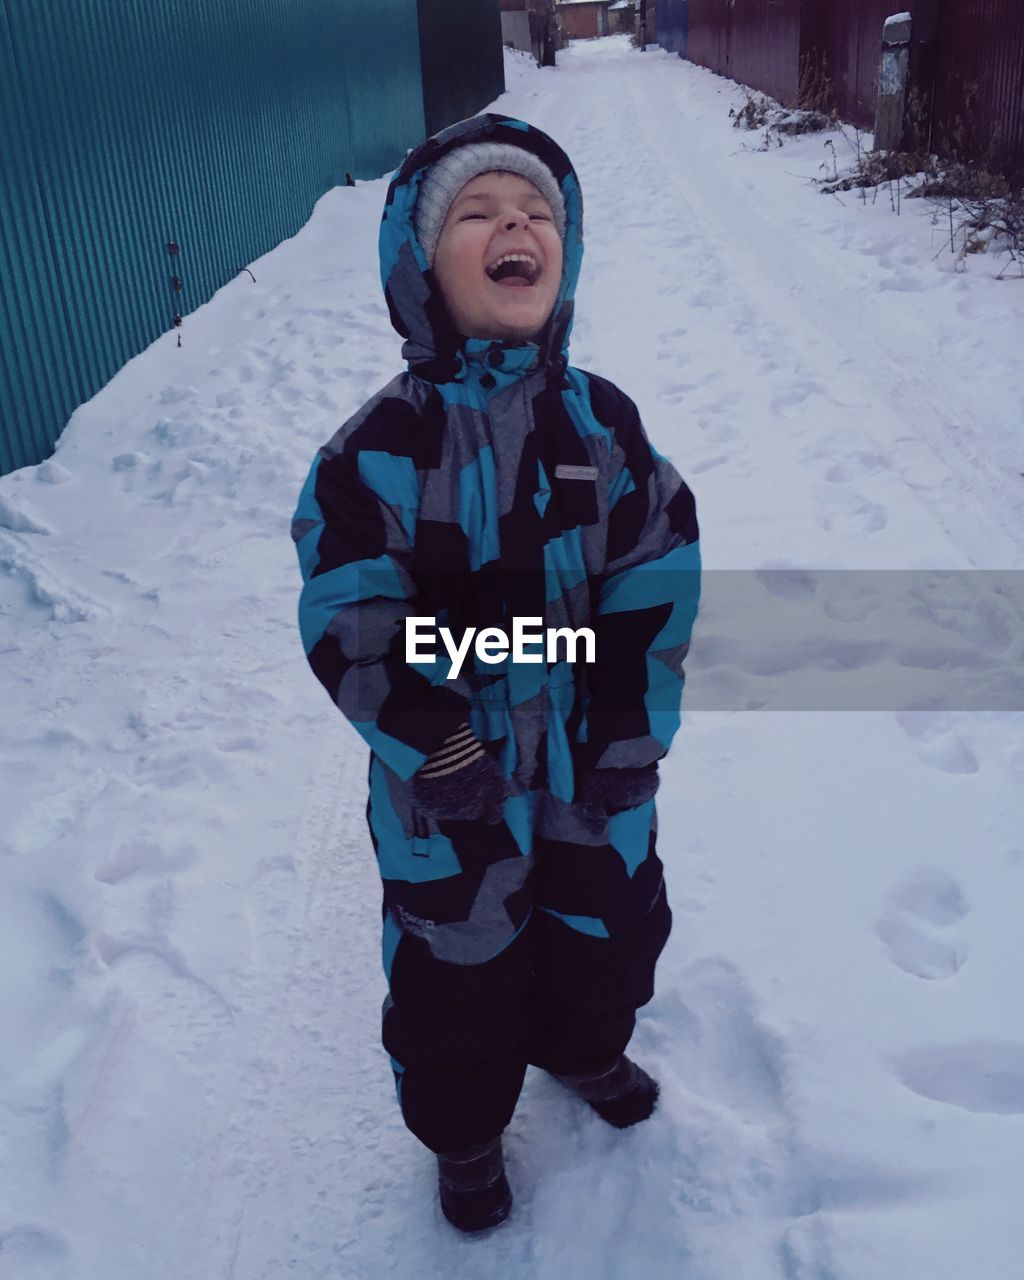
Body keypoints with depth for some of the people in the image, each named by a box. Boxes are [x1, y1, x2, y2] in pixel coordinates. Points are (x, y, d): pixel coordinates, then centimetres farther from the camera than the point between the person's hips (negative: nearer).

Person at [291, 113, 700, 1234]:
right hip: (450, 799, -3)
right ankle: (463, 1134, 48)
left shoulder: (604, 423, -8)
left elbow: (660, 587, -6)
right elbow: (348, 624, -18)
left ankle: (584, 1048, 60)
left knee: (607, 936, 26)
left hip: (595, 777, 3)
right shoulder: (380, 448, -17)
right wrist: (445, 752, -20)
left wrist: (632, 743, -9)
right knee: (455, 978, 17)